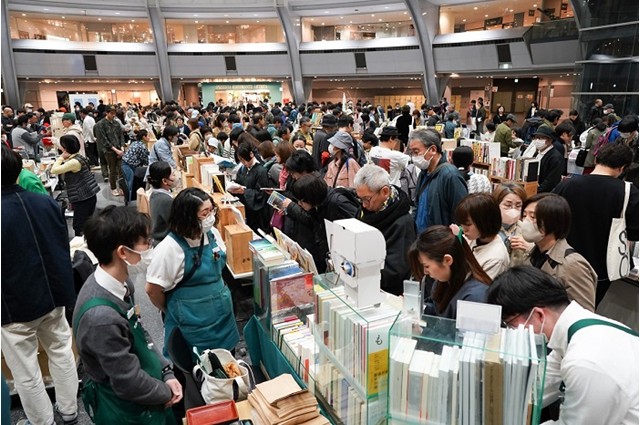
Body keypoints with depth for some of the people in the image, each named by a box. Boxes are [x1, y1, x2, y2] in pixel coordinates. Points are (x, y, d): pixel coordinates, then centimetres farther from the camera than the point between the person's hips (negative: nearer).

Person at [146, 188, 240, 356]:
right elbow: (152, 290, -14)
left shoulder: (213, 234, -3)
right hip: (192, 326, -6)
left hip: (223, 316, 6)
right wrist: (174, 313, 0)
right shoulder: (170, 248, -22)